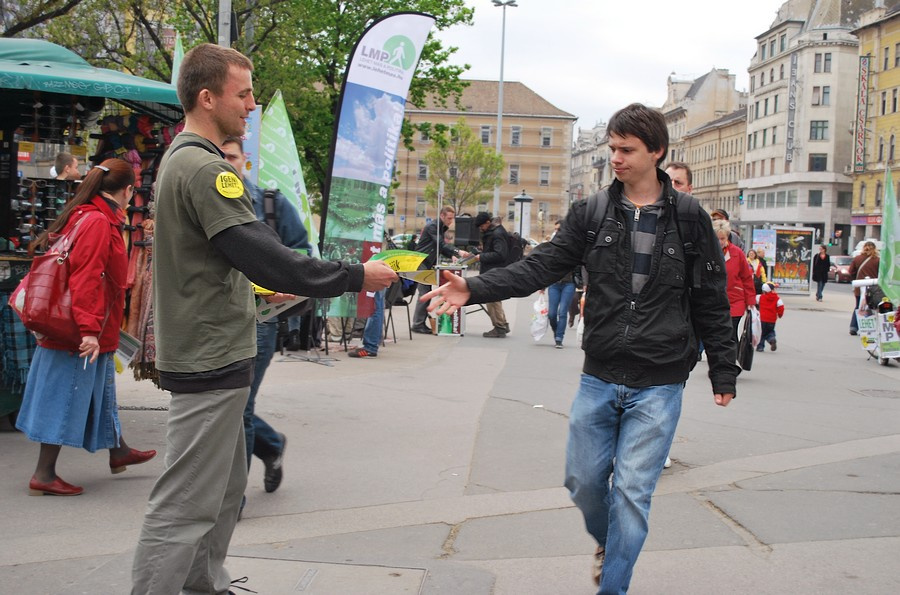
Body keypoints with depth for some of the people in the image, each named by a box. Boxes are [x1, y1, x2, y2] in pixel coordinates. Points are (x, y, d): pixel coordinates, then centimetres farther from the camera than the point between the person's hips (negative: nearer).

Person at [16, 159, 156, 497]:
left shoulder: (85, 216, 12)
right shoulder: (98, 222, -19)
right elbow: (86, 278, -26)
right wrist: (89, 329, -29)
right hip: (85, 334, -10)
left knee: (101, 391, 22)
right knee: (67, 397, -3)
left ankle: (118, 452, 39)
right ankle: (44, 475, 5)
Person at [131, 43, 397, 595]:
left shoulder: (183, 159, 14)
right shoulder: (206, 169, -19)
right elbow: (262, 254, -25)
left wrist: (266, 284, 22)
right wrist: (356, 277, -20)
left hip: (208, 352, 11)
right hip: (211, 359, -11)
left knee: (226, 484, 20)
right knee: (185, 506, -6)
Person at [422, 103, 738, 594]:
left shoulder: (689, 220, -2)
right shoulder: (591, 214, 2)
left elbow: (711, 303, 3)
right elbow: (540, 267, -5)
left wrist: (723, 372, 6)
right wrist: (474, 289, -19)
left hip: (657, 386, -3)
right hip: (599, 378, 3)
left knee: (631, 491, -2)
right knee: (583, 479, 11)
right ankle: (608, 543, 42)